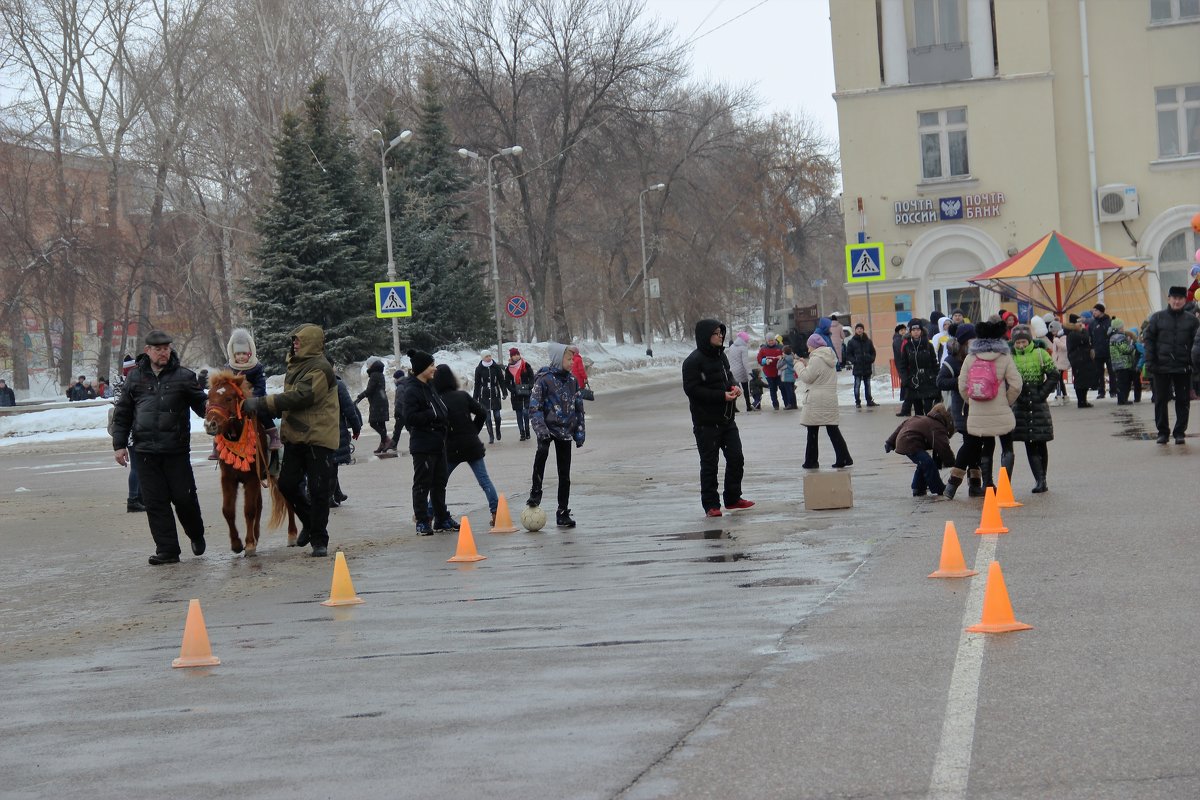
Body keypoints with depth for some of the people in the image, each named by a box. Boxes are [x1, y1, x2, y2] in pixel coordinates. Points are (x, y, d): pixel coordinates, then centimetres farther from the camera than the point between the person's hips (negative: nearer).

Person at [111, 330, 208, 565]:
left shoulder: (183, 376, 2)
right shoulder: (135, 377, 9)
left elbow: (200, 403, 4)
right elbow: (122, 413, 14)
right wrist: (119, 444, 9)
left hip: (176, 449, -2)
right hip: (145, 451, 2)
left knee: (184, 497, 2)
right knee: (155, 501, 1)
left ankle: (196, 534, 29)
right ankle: (167, 550, 6)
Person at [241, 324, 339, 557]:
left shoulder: (320, 368, -14)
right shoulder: (296, 366, 16)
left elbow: (300, 397, -23)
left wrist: (261, 403, -21)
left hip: (318, 437, -8)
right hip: (295, 436, 8)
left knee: (318, 489, -4)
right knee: (287, 484, 6)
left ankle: (319, 540, 4)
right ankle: (309, 521, 29)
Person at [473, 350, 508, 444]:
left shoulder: (496, 367, 2)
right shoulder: (479, 369, 1)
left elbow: (501, 381, 6)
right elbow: (477, 384, 6)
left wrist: (504, 392, -1)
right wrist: (475, 397, 6)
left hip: (495, 394, 0)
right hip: (484, 396, 0)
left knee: (497, 415, 2)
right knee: (487, 416, -2)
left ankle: (498, 433, 25)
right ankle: (491, 436, 3)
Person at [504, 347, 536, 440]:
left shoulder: (526, 365, -1)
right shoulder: (509, 369, 5)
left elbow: (532, 377, 3)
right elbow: (507, 383, 7)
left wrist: (530, 386, -15)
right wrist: (513, 390, -9)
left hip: (526, 393, -2)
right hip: (516, 394, 2)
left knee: (526, 412, -13)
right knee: (519, 414, 4)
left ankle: (527, 432, -1)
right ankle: (522, 434, 9)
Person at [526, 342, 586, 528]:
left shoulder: (572, 380, 8)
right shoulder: (544, 379, -9)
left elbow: (579, 408, 16)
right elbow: (534, 407, -11)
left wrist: (580, 432, 11)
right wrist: (541, 429, -22)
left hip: (565, 431, 5)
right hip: (548, 427, -5)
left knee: (564, 474, 6)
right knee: (542, 451, -36)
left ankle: (563, 513, 14)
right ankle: (535, 492, -22)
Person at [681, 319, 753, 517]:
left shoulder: (721, 355, 10)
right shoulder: (694, 361, -14)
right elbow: (692, 389, -18)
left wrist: (734, 386, 0)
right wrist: (722, 396, -21)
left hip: (727, 418, 7)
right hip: (706, 421, -7)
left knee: (736, 458, 10)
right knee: (709, 463, 0)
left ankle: (733, 498, 24)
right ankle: (711, 505, 8)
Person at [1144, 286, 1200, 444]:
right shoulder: (1157, 318, 2)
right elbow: (1149, 339, 2)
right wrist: (1150, 362, -6)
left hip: (1183, 368, 0)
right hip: (1161, 367, 0)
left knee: (1183, 401, 3)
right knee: (1161, 401, 4)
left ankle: (1180, 432, 12)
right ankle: (1163, 432, 14)